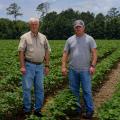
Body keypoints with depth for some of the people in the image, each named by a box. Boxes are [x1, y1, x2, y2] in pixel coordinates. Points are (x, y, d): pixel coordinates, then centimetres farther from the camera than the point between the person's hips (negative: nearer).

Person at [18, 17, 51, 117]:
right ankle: (27, 109, 13)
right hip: (28, 65, -3)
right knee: (27, 88, 0)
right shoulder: (25, 37, 0)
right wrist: (22, 66, -13)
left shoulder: (43, 37, 9)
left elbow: (47, 52, 11)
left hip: (40, 66, 3)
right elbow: (21, 52, -6)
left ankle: (38, 109, 18)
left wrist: (47, 66, 5)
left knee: (40, 88, 6)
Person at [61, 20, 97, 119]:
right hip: (72, 70, 4)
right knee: (73, 91, 10)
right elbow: (65, 54, 8)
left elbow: (94, 53, -4)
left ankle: (90, 110, 12)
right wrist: (63, 66, -1)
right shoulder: (70, 40, 9)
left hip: (85, 70, -3)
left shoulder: (89, 39, 1)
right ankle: (77, 109, 24)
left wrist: (93, 66, -14)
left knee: (87, 91, -1)